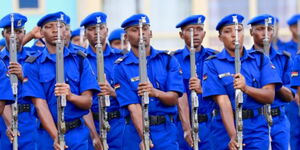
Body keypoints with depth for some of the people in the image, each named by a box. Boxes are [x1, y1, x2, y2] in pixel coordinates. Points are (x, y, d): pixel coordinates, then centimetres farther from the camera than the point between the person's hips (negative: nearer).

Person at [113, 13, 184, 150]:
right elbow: (132, 106, -10)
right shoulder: (121, 67, -1)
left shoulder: (167, 60, 5)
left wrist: (156, 92, -24)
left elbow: (173, 99, -3)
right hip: (136, 131, -1)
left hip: (167, 132, 1)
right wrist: (144, 137, -21)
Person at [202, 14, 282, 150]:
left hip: (257, 129, 1)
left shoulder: (260, 59, 7)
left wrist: (246, 88, -22)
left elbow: (270, 96, -2)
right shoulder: (212, 64, -1)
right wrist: (233, 136, -23)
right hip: (225, 128, 0)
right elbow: (223, 102, -12)